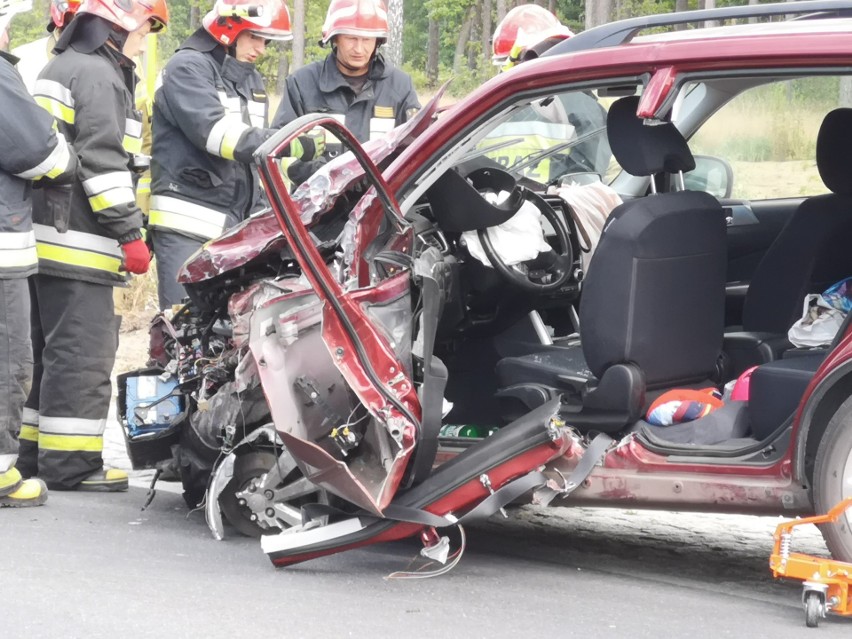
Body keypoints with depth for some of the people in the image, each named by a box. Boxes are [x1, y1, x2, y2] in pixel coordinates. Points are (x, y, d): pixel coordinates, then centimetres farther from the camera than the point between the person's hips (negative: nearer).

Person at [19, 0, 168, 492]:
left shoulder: (60, 68, 22)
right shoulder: (98, 74, -10)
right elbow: (102, 160, -18)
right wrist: (130, 232, -17)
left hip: (45, 235, 10)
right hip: (77, 244, -10)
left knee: (49, 349, 15)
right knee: (82, 352, -8)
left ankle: (33, 450, 19)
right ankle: (71, 462, -8)